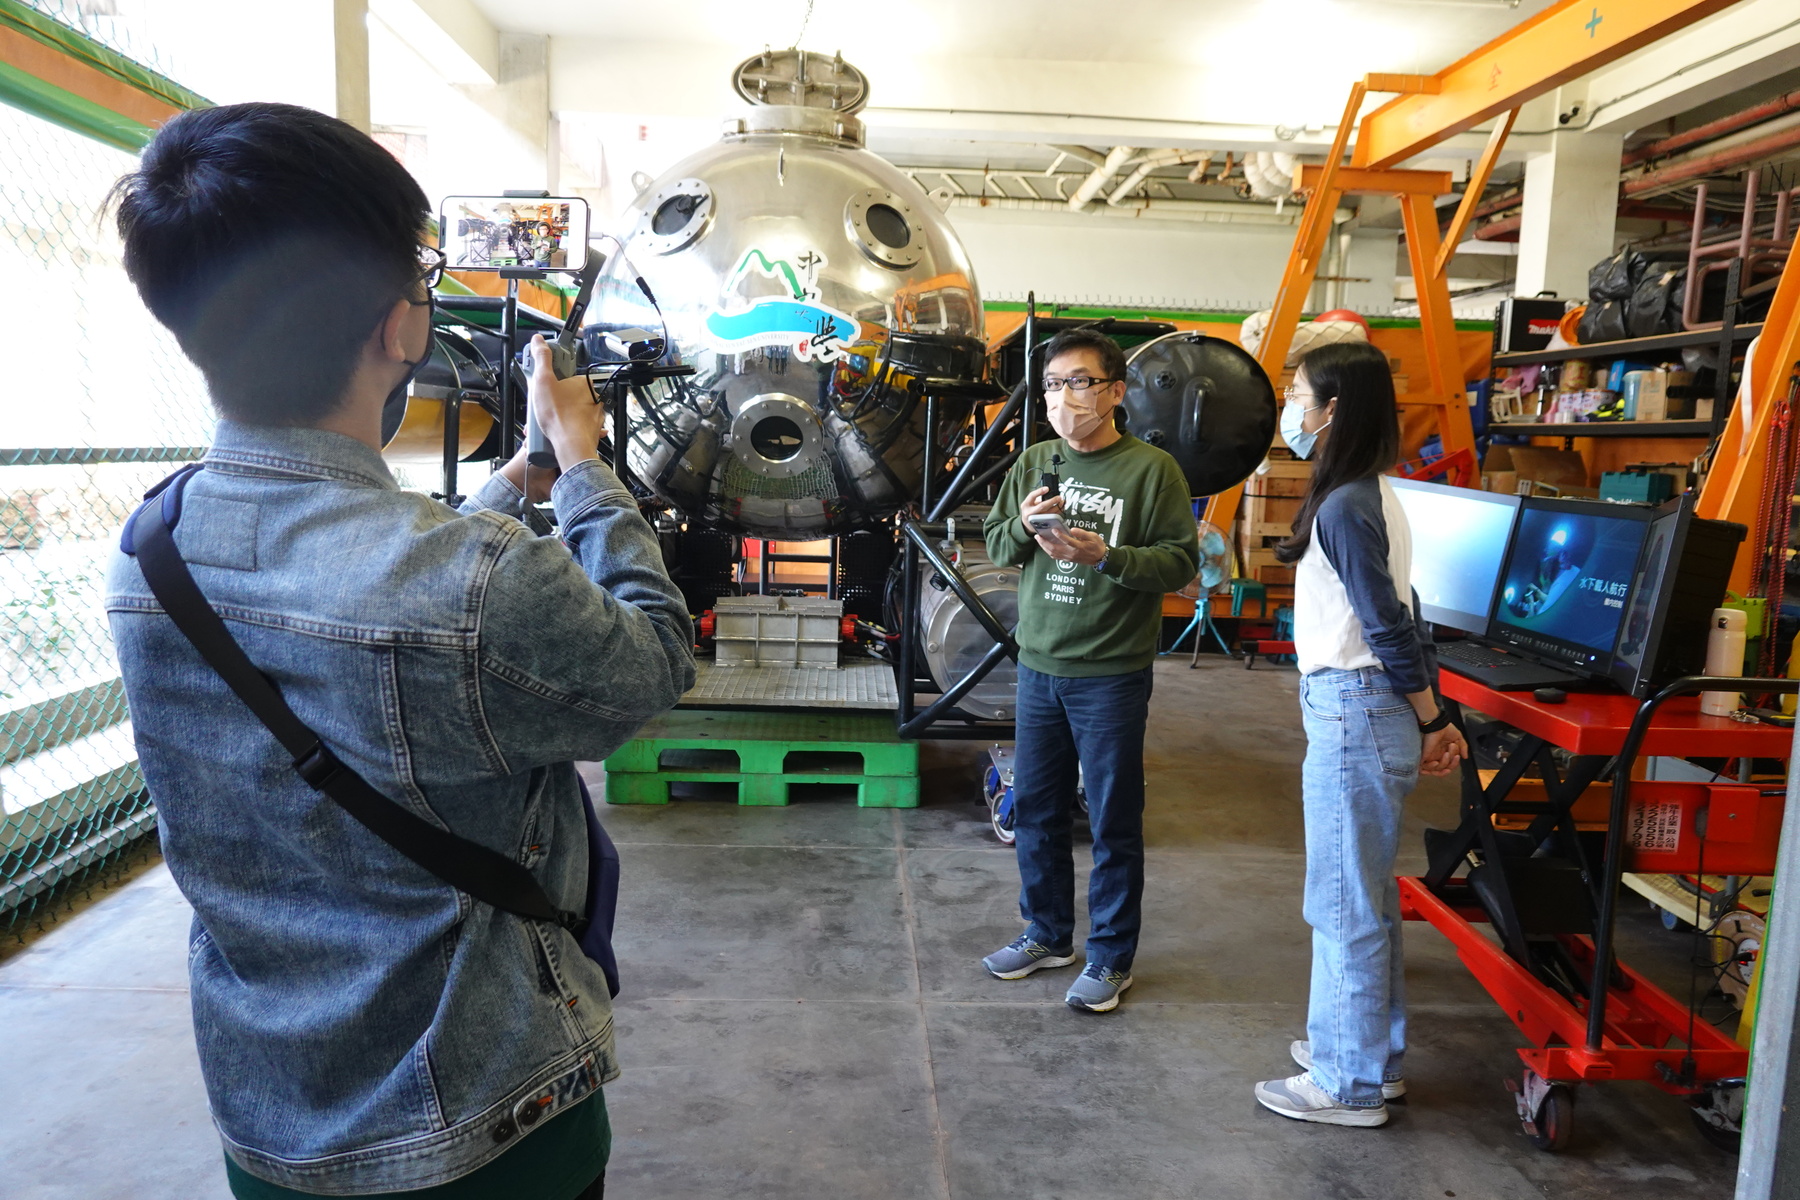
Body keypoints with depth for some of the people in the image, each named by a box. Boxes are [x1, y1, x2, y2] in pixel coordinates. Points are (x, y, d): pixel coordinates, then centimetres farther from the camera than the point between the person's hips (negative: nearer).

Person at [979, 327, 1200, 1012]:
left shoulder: (1151, 468, -7)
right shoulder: (1034, 463, 8)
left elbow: (1181, 562, -11)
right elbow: (995, 547, 11)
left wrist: (1103, 555, -24)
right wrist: (1023, 526, -11)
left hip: (1111, 674, -5)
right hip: (1038, 666, 5)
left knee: (1113, 821, 5)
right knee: (1035, 807, 15)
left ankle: (1111, 956, 21)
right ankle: (1047, 935, 33)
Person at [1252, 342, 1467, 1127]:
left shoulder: (1344, 507, -18)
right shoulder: (1369, 496, 12)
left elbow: (1389, 627, -18)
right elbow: (1397, 621, 13)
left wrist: (1430, 723, -7)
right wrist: (1431, 717, 15)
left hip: (1352, 714, -10)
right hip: (1362, 711, 10)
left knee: (1345, 902, 1)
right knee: (1364, 894, 19)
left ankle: (1351, 1085, 15)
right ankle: (1367, 1050, 33)